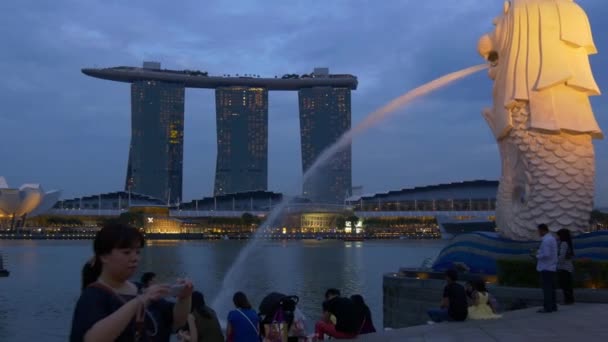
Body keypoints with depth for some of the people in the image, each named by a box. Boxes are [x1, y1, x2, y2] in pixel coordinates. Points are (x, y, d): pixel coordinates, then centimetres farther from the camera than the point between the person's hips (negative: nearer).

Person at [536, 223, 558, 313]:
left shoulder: (545, 240, -17)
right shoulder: (552, 238, 14)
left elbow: (546, 254, -24)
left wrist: (537, 256, -7)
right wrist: (539, 252, 14)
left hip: (546, 268, -10)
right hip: (552, 267, 10)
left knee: (546, 287, -6)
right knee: (551, 287, 13)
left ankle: (547, 307, -5)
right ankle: (553, 306, 18)